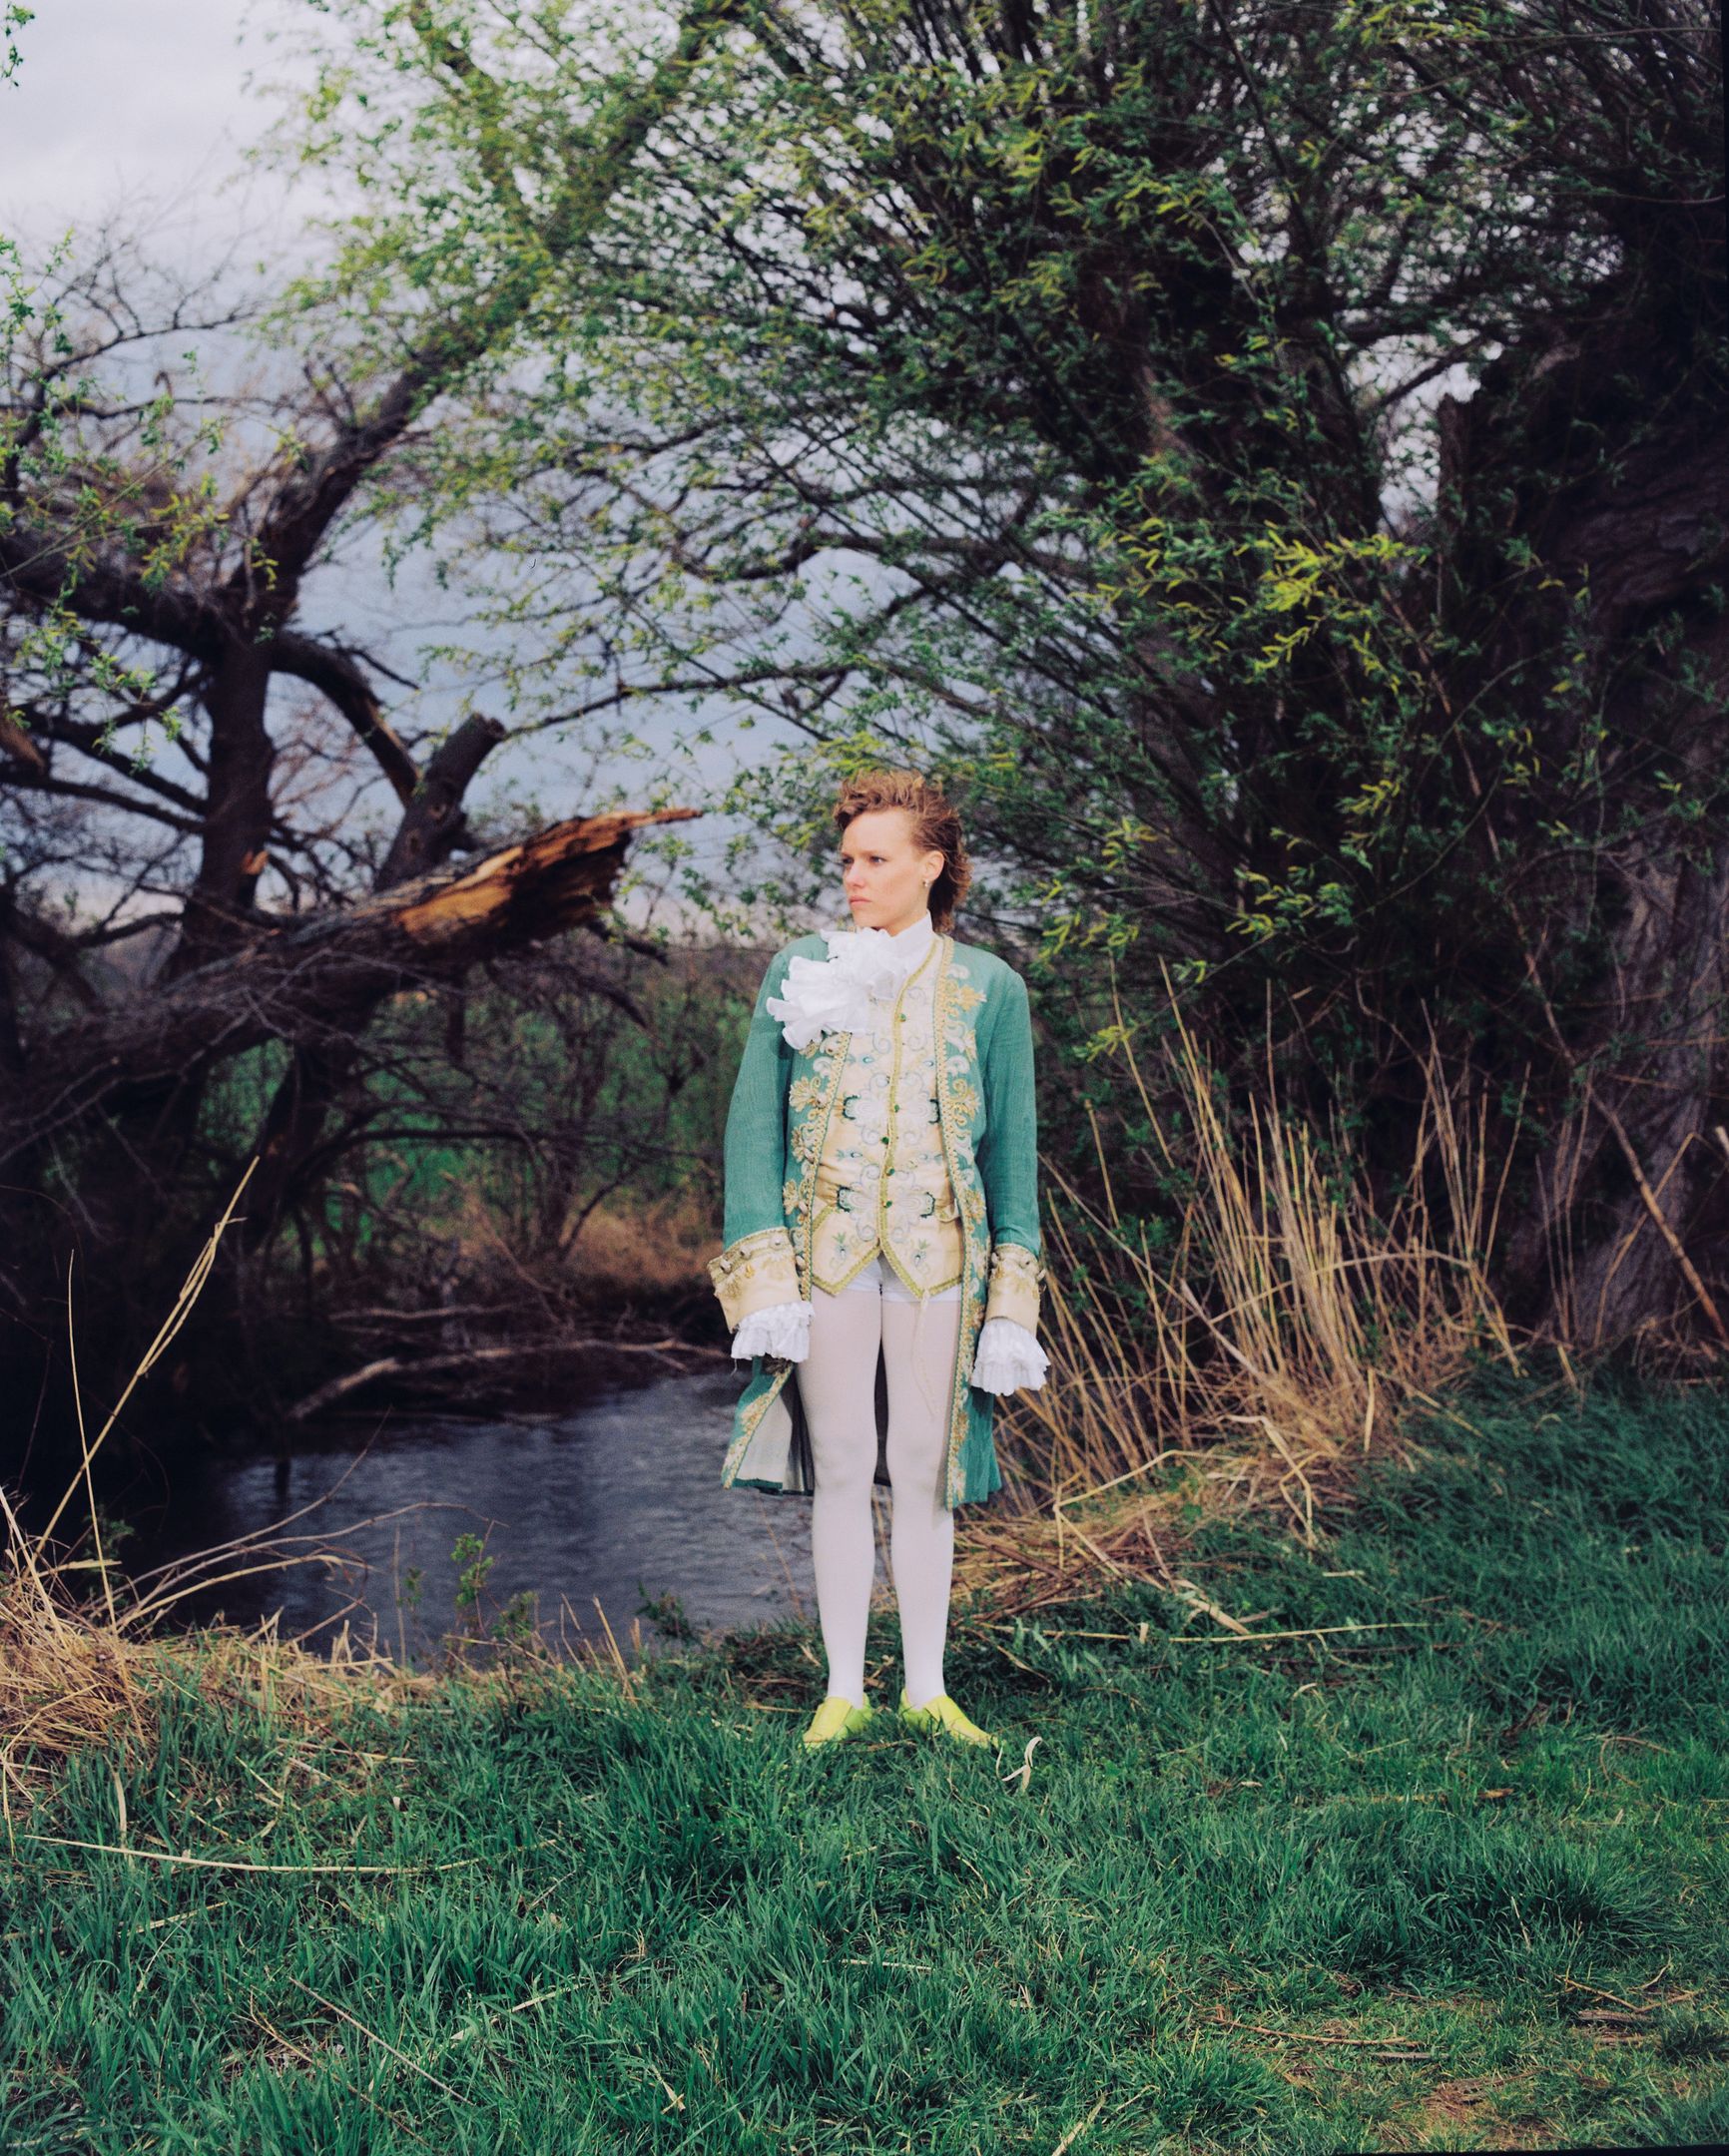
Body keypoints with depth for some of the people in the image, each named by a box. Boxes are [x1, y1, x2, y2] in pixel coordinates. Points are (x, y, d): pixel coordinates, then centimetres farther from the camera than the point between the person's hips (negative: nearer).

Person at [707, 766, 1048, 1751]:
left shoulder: (988, 988, 4)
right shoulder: (800, 970, 4)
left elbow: (1012, 1147, 7)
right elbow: (754, 1124, 2)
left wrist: (1013, 1301, 1)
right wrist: (764, 1280, -6)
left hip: (937, 1253, 0)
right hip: (827, 1247, 0)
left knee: (924, 1469, 3)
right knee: (840, 1468, 2)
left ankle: (927, 1690, 15)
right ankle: (845, 1691, 12)